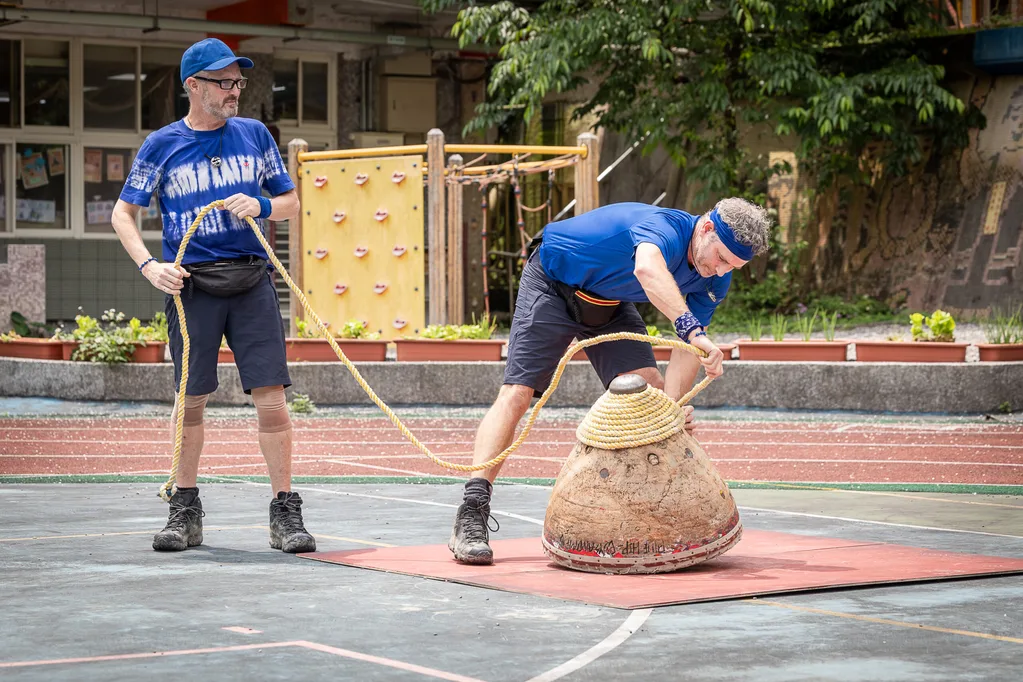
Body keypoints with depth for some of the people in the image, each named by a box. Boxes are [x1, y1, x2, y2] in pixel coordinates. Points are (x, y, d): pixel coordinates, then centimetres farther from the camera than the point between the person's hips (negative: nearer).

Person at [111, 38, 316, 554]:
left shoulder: (254, 134, 9)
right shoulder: (162, 145, 3)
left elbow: (291, 202, 15)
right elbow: (123, 213, 8)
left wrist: (260, 207, -6)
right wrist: (149, 266, -7)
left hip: (251, 283, 1)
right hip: (191, 285, -1)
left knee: (271, 396, -5)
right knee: (190, 400, 5)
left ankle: (285, 513, 2)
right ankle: (185, 512, 18)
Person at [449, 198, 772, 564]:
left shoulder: (715, 278, -12)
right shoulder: (665, 227, -37)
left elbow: (688, 349, -14)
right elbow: (647, 268, -62)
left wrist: (672, 401, -32)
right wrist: (691, 328, -73)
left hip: (609, 302, 7)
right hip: (552, 284, -7)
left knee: (651, 388, -8)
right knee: (516, 393, -16)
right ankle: (471, 516, -20)